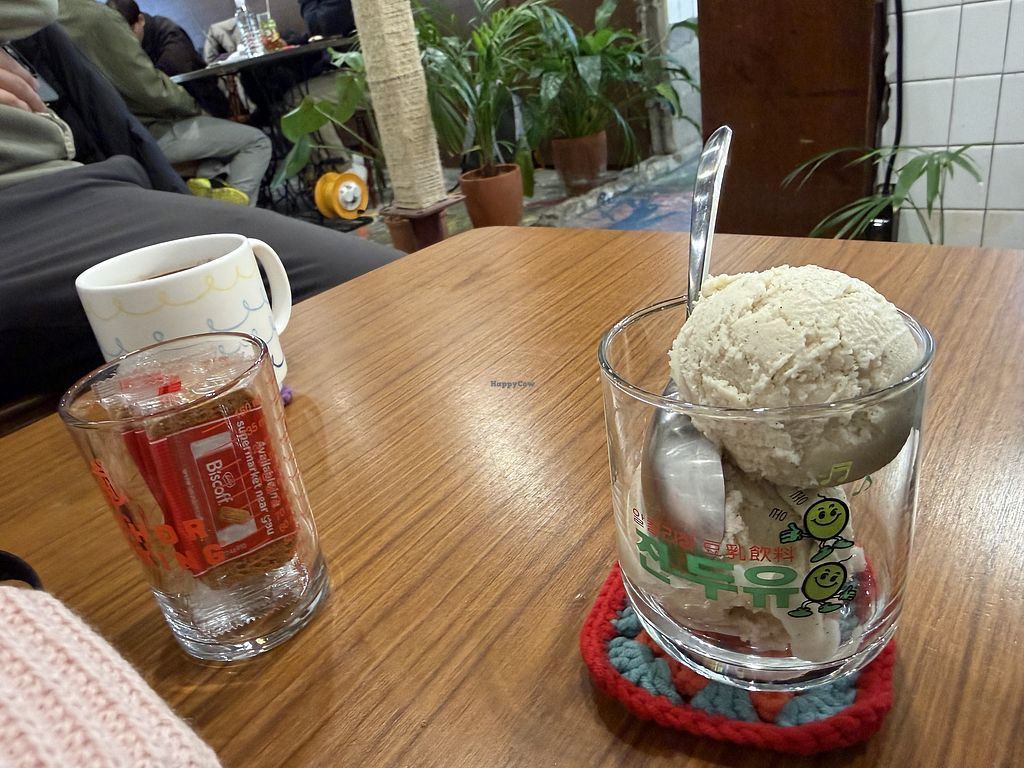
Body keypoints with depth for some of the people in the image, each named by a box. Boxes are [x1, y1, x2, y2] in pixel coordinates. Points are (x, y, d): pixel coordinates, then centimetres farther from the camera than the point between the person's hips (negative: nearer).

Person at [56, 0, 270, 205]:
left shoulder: (53, 17, 5)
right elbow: (149, 88, -22)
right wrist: (192, 105, -3)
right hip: (147, 133, -9)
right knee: (257, 141, 0)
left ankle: (205, 184, 3)